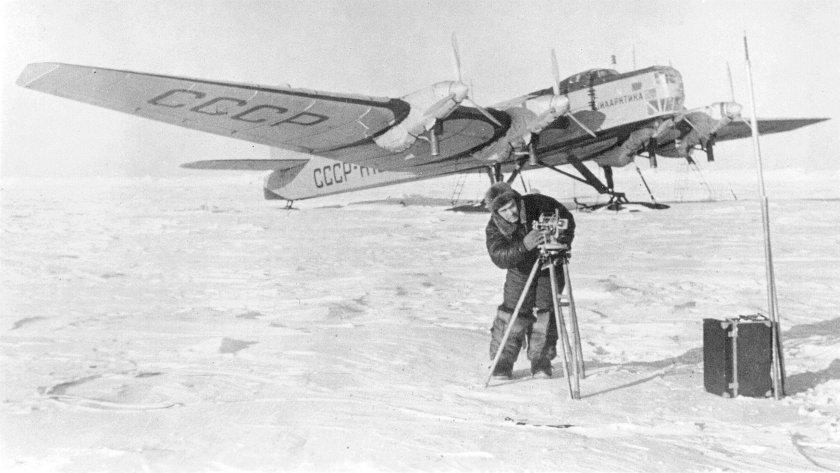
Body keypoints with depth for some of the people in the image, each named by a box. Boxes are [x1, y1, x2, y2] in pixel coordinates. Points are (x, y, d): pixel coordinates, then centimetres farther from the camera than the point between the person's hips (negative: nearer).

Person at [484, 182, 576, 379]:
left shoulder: (537, 204, -25)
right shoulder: (494, 228, -22)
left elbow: (567, 220, -13)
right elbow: (499, 257, -36)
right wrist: (523, 246, -52)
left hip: (550, 267, 0)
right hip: (521, 271, 0)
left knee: (546, 311, -6)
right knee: (513, 312, -7)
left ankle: (541, 361, 5)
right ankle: (503, 362, 3)